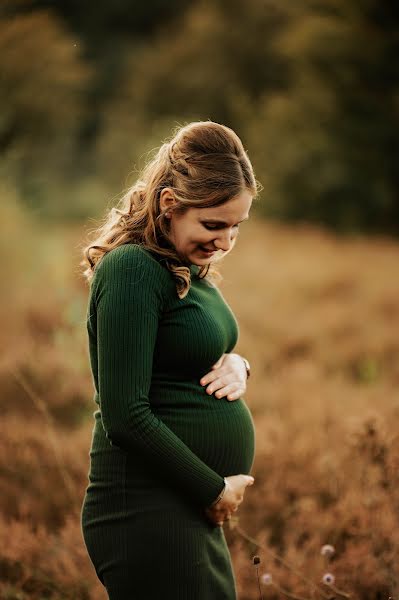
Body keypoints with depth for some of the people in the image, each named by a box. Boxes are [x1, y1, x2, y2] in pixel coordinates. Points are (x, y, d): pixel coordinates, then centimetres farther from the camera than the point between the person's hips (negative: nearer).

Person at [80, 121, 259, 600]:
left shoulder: (188, 268, 11)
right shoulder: (133, 269, -17)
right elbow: (126, 418, -22)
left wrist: (235, 365, 0)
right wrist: (214, 490, -14)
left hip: (192, 513, 10)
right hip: (148, 512, -10)